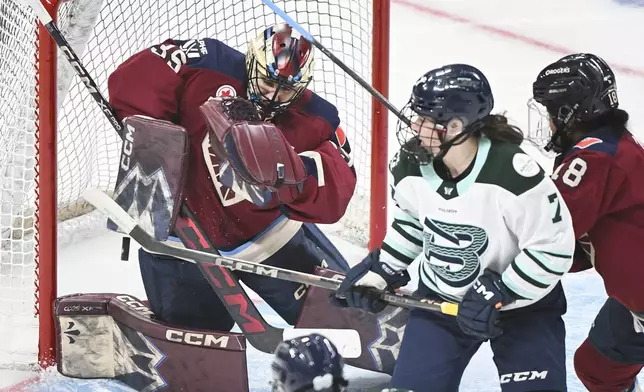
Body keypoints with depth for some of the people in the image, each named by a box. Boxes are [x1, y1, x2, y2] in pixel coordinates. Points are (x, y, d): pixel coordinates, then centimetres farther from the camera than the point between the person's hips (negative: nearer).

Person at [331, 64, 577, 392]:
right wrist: (380, 272, 1)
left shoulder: (514, 173, -30)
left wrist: (497, 294, -24)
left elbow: (553, 248, -23)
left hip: (522, 303, -4)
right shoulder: (412, 167, -12)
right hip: (439, 297, 4)